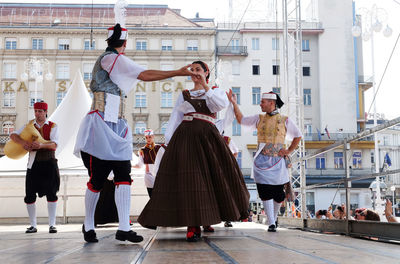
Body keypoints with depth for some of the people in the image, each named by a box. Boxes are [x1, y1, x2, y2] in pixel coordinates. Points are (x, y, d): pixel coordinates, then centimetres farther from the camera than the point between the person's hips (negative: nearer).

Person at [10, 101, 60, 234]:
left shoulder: (52, 126, 2)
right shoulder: (29, 126, 10)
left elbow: (54, 144, -13)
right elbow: (13, 135, -1)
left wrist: (42, 145, -33)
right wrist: (22, 142, -22)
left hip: (49, 162, -2)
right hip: (33, 162, 2)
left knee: (51, 193, -3)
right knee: (30, 195, 1)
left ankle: (52, 224, 6)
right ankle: (33, 225, 14)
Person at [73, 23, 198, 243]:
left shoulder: (107, 59, 20)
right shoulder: (112, 58, -9)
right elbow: (145, 75, -17)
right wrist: (178, 73, -14)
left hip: (115, 126, 9)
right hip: (101, 125, -9)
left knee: (123, 177, -2)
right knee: (97, 180, -2)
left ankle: (124, 228, -4)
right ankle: (88, 226, 15)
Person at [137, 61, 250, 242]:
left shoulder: (216, 92, 18)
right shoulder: (184, 95, 21)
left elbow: (222, 105, -6)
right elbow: (175, 117, 11)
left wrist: (205, 87, -10)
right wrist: (168, 141, -1)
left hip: (207, 136, 0)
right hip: (185, 136, 0)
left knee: (214, 175, -3)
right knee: (187, 178, -12)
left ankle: (208, 218, 19)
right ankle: (193, 226, -13)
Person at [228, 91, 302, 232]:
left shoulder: (284, 120, 6)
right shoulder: (259, 119, 12)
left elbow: (298, 136, 13)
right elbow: (241, 119, 14)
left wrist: (289, 151, 4)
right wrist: (234, 103, 7)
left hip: (278, 161, -1)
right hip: (262, 161, 1)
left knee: (278, 194, 3)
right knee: (265, 193, -9)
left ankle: (274, 217, 28)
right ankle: (271, 223, -6)